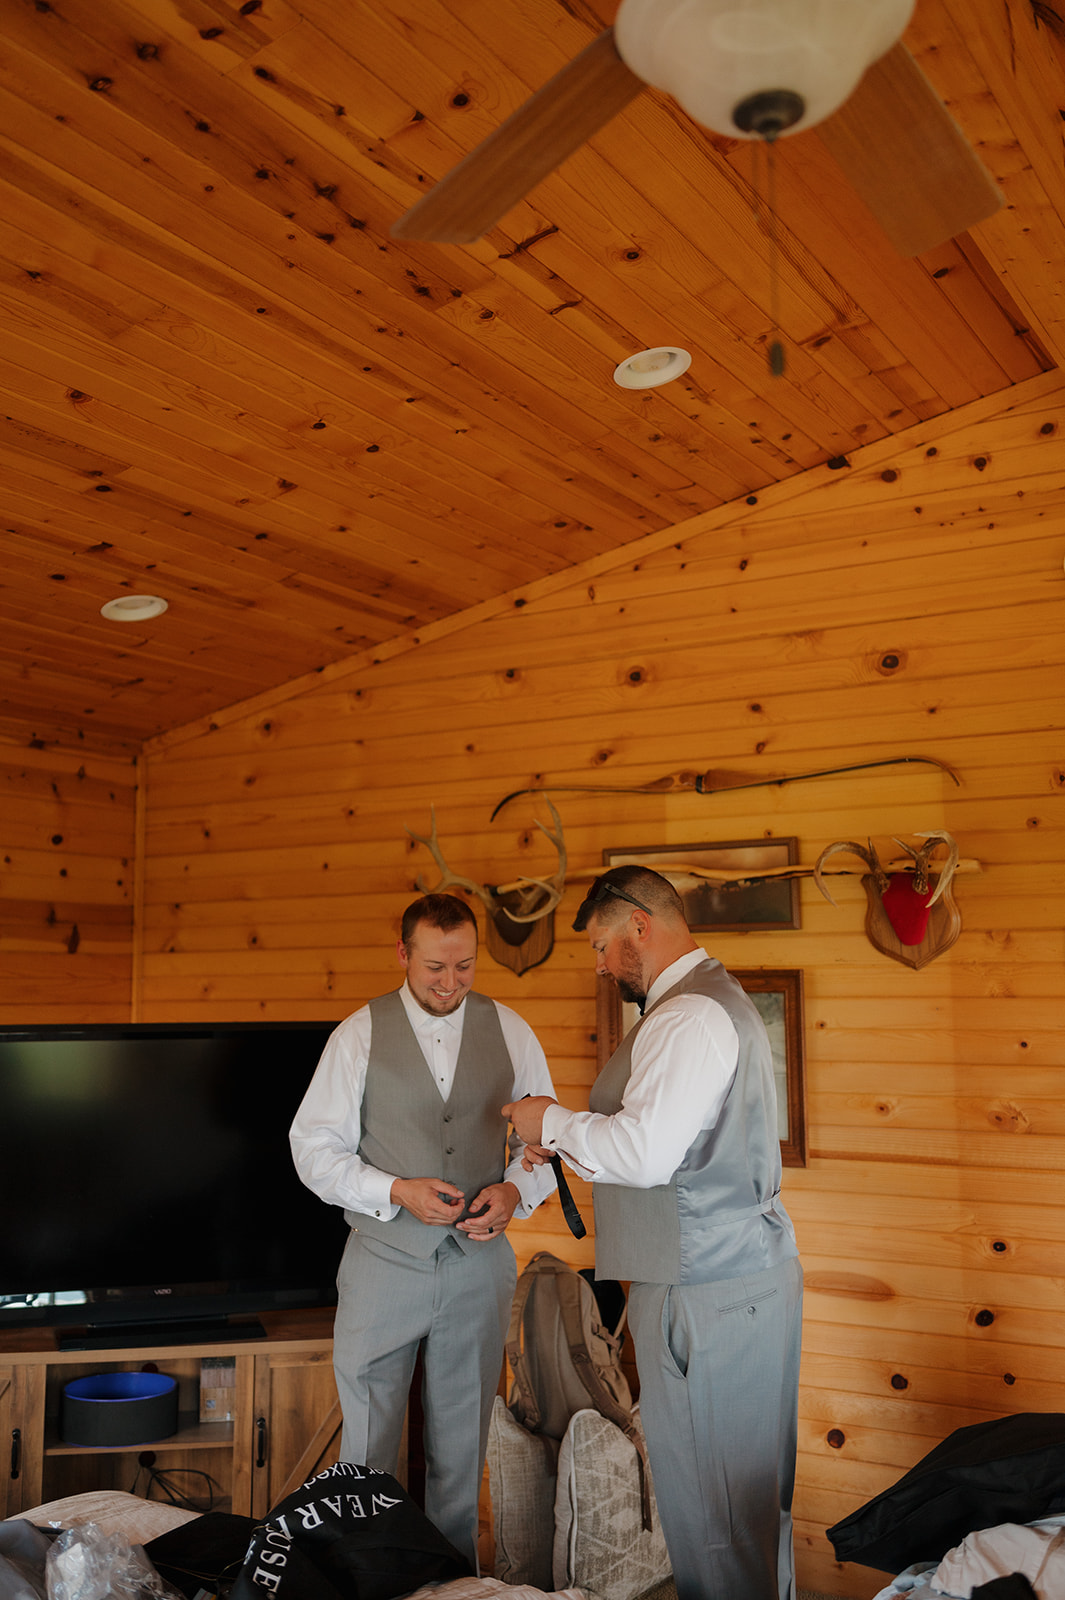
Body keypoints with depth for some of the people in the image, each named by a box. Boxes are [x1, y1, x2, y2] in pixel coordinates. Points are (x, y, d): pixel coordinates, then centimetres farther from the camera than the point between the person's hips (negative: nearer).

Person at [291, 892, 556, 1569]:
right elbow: (314, 1146, -4)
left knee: (463, 1450, 15)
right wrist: (397, 1191, -17)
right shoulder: (360, 1034, -4)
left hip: (479, 1261, 2)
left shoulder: (510, 1031, 1)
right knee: (367, 1451, 7)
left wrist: (516, 1190, -13)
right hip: (384, 1260, -2)